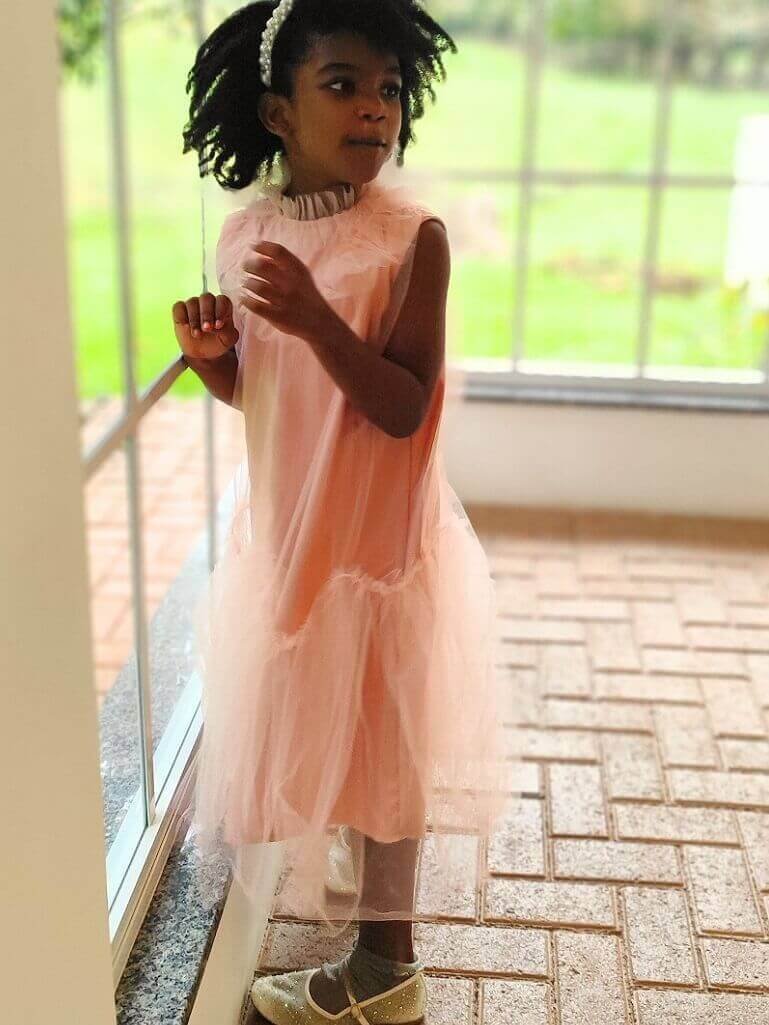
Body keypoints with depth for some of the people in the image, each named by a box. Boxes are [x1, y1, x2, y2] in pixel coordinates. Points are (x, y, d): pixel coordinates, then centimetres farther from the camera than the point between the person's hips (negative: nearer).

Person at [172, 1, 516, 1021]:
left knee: (377, 724, 8)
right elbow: (253, 390, 9)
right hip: (284, 517, 6)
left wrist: (318, 320, -33)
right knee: (318, 713, 22)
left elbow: (405, 410, -20)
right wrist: (209, 353, -12)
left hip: (376, 525, -5)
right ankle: (356, 872, 50)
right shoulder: (246, 230, -1)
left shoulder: (413, 236, -18)